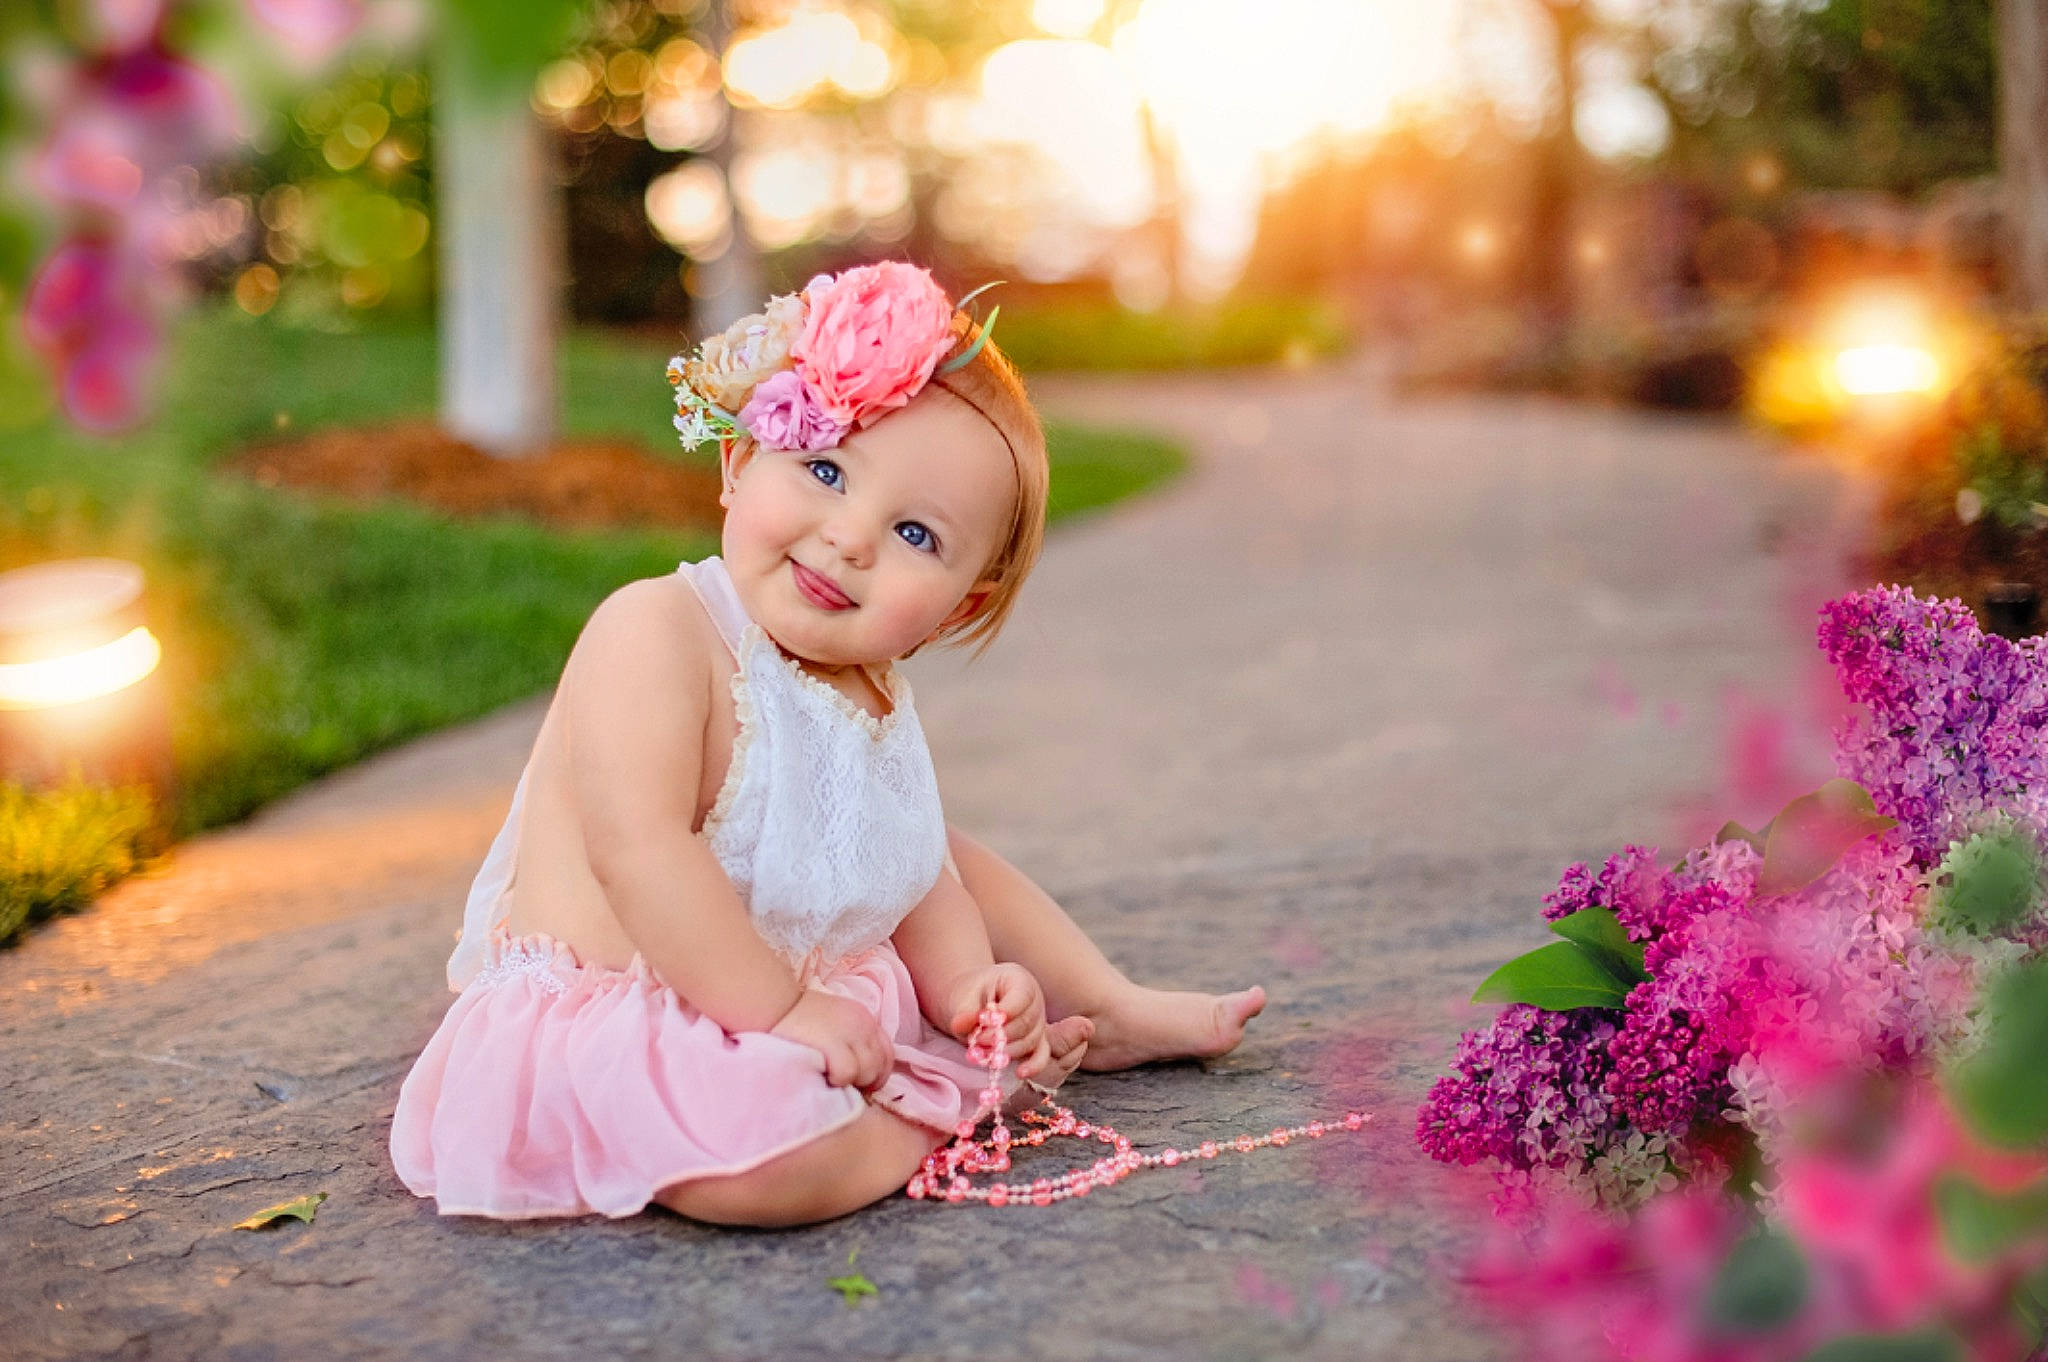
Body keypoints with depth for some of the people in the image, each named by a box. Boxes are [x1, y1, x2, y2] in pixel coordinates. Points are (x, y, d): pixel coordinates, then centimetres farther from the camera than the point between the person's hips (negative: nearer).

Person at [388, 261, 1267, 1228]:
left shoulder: (875, 698, 5)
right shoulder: (658, 631, -21)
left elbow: (915, 874, 13)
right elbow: (640, 849, -29)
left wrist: (965, 985, -7)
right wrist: (781, 1012, -27)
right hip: (610, 1018, -9)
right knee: (776, 1153, -37)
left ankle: (1107, 1013, 31)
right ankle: (971, 1095, -8)